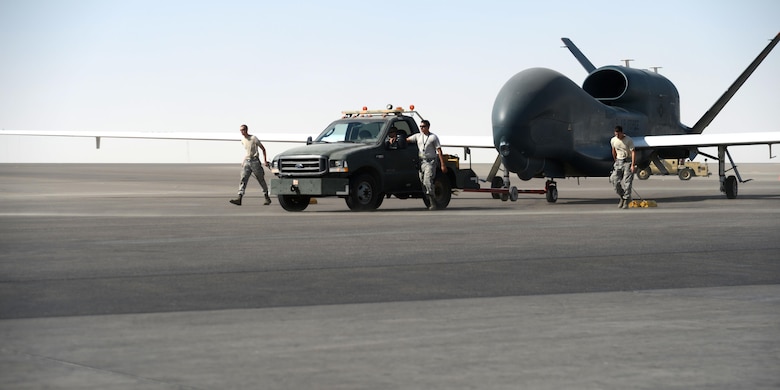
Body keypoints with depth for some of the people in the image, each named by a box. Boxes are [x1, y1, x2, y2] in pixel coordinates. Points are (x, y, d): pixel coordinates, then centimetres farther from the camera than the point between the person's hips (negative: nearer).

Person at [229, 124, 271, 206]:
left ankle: (267, 198, 17)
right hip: (246, 161, 5)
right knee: (243, 179, -9)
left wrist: (265, 161, -9)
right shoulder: (242, 140, 9)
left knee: (261, 180, 4)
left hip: (255, 161, -5)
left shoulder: (253, 139, -9)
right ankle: (239, 198, -19)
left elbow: (263, 149, -4)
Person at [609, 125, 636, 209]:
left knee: (627, 182, -10)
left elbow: (633, 152, -16)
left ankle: (626, 202, -4)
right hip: (618, 161, 5)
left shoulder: (629, 140, -14)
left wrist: (632, 165, -23)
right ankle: (622, 197, 13)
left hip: (628, 161, -5)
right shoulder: (613, 140, 0)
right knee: (615, 180, -5)